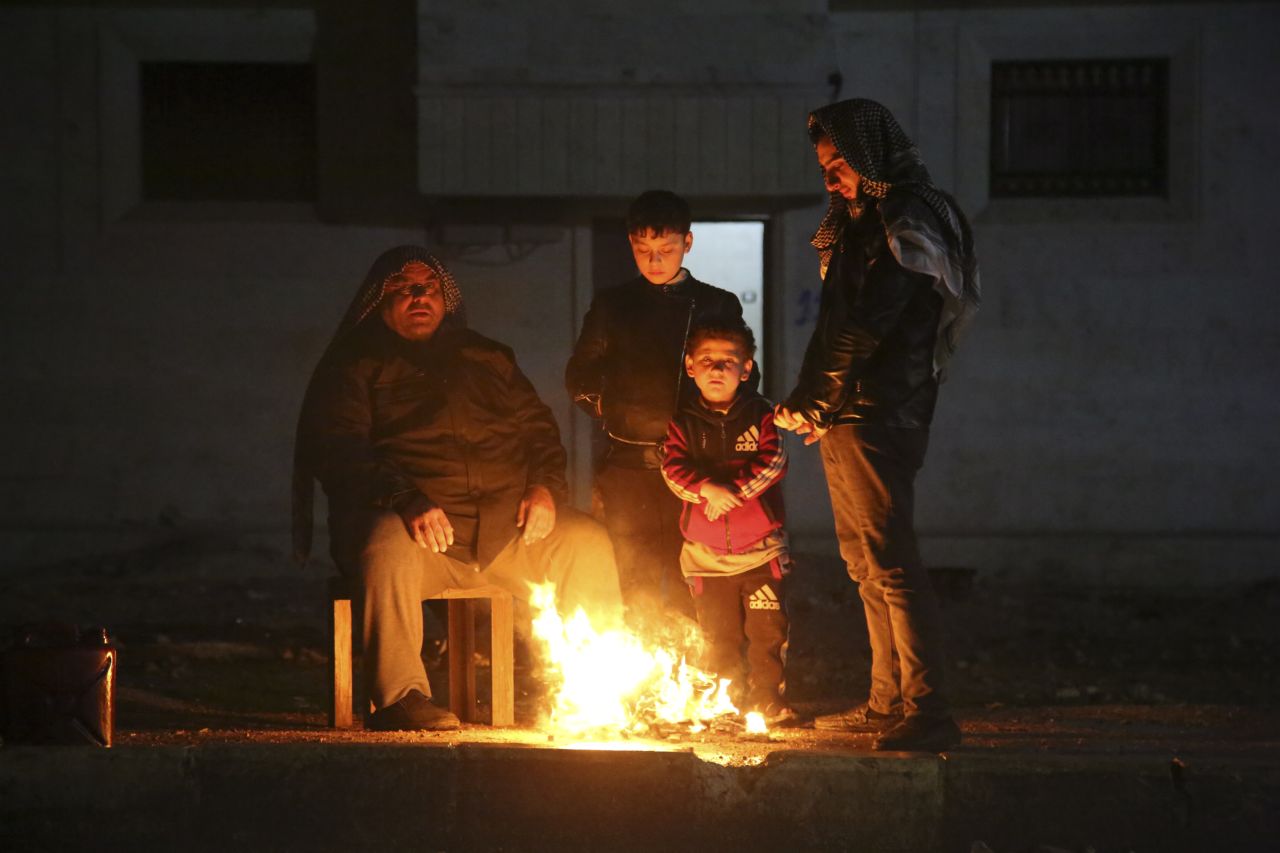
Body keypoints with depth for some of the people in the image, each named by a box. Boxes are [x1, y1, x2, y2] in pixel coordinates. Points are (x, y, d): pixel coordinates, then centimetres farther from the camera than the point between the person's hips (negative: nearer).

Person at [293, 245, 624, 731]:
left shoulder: (487, 358, 25)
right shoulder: (354, 367, 9)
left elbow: (538, 427, 24)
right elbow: (340, 453, -5)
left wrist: (545, 486, 0)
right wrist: (407, 500, -23)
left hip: (506, 527, 4)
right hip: (415, 525, -4)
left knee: (586, 541, -17)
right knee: (391, 542, -39)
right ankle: (399, 696, -37)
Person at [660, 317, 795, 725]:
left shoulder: (760, 416, 2)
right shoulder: (683, 422, 4)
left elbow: (773, 462, -10)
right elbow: (673, 469, -7)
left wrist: (733, 488, -21)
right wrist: (707, 489, -25)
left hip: (760, 548, -1)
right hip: (706, 551, 1)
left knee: (768, 629, -3)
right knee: (718, 637, 6)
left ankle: (768, 696, 7)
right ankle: (728, 703, 14)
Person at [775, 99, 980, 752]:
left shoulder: (905, 226, -11)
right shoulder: (864, 223, 20)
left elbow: (863, 331, -18)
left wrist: (812, 403, -10)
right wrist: (812, 405, 8)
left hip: (877, 419, -10)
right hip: (848, 421, 10)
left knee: (888, 561, -13)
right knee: (866, 563, 14)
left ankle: (928, 713, -16)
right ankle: (888, 702, 21)